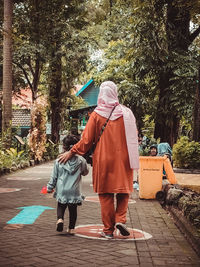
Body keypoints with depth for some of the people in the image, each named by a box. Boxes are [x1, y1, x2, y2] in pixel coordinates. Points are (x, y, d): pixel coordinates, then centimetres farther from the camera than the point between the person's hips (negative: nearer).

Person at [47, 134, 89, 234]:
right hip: (74, 190, 0)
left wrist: (50, 187, 11)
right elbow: (85, 172, 11)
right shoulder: (81, 160, -5)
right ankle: (71, 228, 14)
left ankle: (60, 219, -9)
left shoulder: (59, 161, -5)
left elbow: (54, 176, 1)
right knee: (73, 209, 12)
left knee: (61, 206, 16)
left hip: (61, 190, 0)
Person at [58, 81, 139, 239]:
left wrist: (72, 152, 5)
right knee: (123, 190, 14)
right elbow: (133, 136, 4)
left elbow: (87, 139, -5)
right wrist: (132, 160, 17)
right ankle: (120, 218, -6)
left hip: (103, 159, -1)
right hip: (123, 159, 1)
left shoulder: (97, 114, -5)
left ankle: (108, 230, 8)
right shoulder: (126, 112, -1)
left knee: (105, 194, 6)